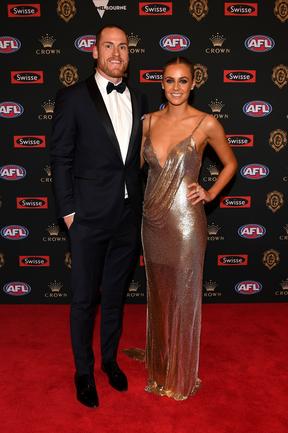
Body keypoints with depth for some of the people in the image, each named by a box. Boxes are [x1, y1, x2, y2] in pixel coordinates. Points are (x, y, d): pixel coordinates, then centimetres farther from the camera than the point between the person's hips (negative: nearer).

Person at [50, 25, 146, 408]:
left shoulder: (139, 101, 9)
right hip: (89, 217, -4)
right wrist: (68, 211, -8)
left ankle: (110, 359, 39)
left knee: (116, 295, 18)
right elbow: (60, 158, -5)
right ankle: (84, 371, 30)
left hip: (129, 217, 4)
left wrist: (140, 204, 8)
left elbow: (139, 156, 12)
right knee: (84, 299, 9)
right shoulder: (73, 98, -4)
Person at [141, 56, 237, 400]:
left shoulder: (206, 123, -7)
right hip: (153, 219, 5)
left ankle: (181, 376, 28)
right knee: (158, 294, 17)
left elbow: (230, 164, 7)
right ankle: (159, 365, 38)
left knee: (183, 297, 7)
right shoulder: (150, 121, 5)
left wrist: (210, 194, -3)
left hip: (185, 221, -4)